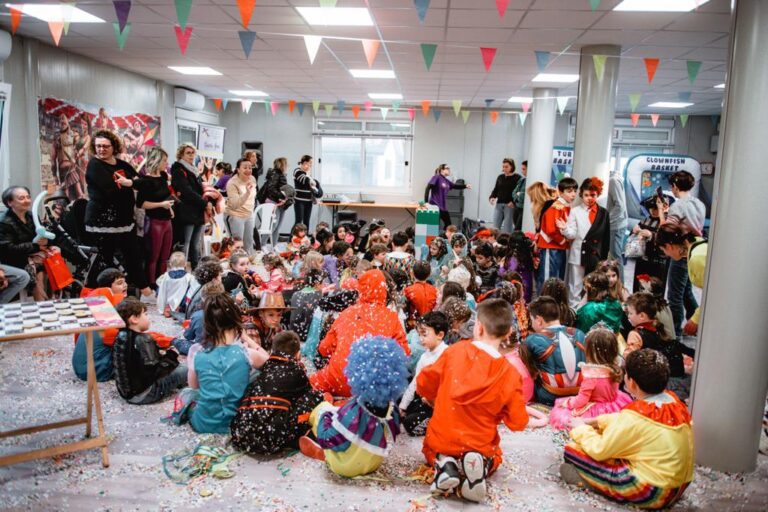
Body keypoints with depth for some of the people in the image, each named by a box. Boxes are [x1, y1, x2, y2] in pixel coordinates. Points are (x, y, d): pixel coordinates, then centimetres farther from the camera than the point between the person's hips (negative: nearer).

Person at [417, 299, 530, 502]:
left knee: (430, 448, 35)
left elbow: (424, 384, -6)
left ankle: (443, 464, -1)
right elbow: (518, 422, -9)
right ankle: (481, 466, -3)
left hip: (442, 439, 1)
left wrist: (436, 400, 15)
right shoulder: (510, 374, -16)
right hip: (479, 445, 0)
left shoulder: (455, 351, -15)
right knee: (494, 456, 34)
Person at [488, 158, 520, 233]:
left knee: (507, 228, -4)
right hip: (499, 204, 5)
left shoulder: (517, 178, -2)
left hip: (509, 205, -5)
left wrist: (514, 202, -20)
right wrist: (492, 197, 0)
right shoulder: (500, 177, 14)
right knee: (495, 227, 3)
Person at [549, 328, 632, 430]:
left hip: (596, 412, -7)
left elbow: (581, 400, -19)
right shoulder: (615, 369, -6)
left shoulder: (591, 374, -26)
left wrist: (566, 403, -2)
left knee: (557, 414, -2)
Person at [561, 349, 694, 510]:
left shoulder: (635, 416, -25)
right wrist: (594, 422, 11)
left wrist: (580, 429, 3)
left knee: (572, 449, -12)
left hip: (652, 493, -9)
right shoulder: (674, 401, -1)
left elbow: (598, 450, -14)